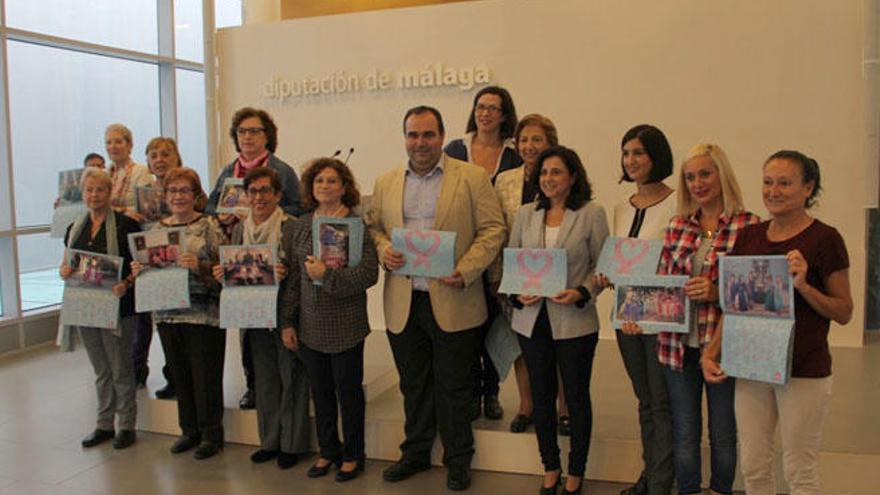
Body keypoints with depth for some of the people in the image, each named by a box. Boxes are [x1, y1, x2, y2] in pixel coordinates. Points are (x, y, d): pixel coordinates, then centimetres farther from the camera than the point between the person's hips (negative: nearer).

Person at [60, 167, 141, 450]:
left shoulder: (126, 225, -9)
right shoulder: (75, 229, 10)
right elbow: (68, 265, 17)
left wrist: (126, 284, -26)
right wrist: (64, 272, -5)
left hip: (117, 307, -6)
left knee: (121, 370, 3)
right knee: (100, 371, 16)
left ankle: (127, 426, 16)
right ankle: (104, 425, 27)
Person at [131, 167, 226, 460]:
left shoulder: (208, 226, -6)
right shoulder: (158, 228, 10)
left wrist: (199, 266, -27)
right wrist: (138, 270, -4)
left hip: (203, 313, -5)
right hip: (168, 313, 5)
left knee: (206, 375, 2)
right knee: (179, 375, 14)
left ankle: (212, 435, 17)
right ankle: (189, 430, 30)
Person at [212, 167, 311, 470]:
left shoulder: (292, 227, -12)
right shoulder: (240, 229, 8)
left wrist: (285, 274, -30)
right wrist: (222, 274, -5)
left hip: (286, 314, -6)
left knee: (291, 378, 4)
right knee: (265, 379, 15)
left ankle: (292, 443, 19)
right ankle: (270, 440, 29)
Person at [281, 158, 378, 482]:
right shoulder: (301, 226, 8)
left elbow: (369, 273, -16)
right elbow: (293, 276, 9)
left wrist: (328, 275, -23)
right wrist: (288, 321, 7)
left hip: (346, 326, -5)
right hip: (310, 325, 5)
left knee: (349, 391, 8)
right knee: (320, 391, 15)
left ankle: (352, 455, 25)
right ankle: (328, 451, 32)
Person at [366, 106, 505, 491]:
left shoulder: (472, 178, -2)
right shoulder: (386, 183, 10)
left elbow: (492, 230, -5)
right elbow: (373, 226, 16)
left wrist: (465, 272, -16)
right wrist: (383, 251, -6)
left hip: (451, 301, -3)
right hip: (403, 302, 4)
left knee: (453, 387, 8)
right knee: (413, 384, 17)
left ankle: (458, 460, 25)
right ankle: (416, 452, 34)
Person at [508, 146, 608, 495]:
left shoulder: (592, 214, -5)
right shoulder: (526, 214, 6)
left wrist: (581, 293, -19)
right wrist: (518, 292, -8)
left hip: (575, 321, -3)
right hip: (532, 319, 4)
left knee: (576, 396, 9)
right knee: (542, 394, 14)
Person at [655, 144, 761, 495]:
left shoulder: (748, 226, -6)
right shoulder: (677, 226, 6)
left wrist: (716, 292, -21)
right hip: (679, 345, 3)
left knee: (723, 434, 13)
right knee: (684, 433, 14)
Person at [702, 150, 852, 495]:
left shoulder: (825, 239, -8)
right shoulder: (749, 236, 7)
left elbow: (844, 312, -5)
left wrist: (802, 285, -21)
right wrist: (710, 353, 3)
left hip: (804, 371, -5)